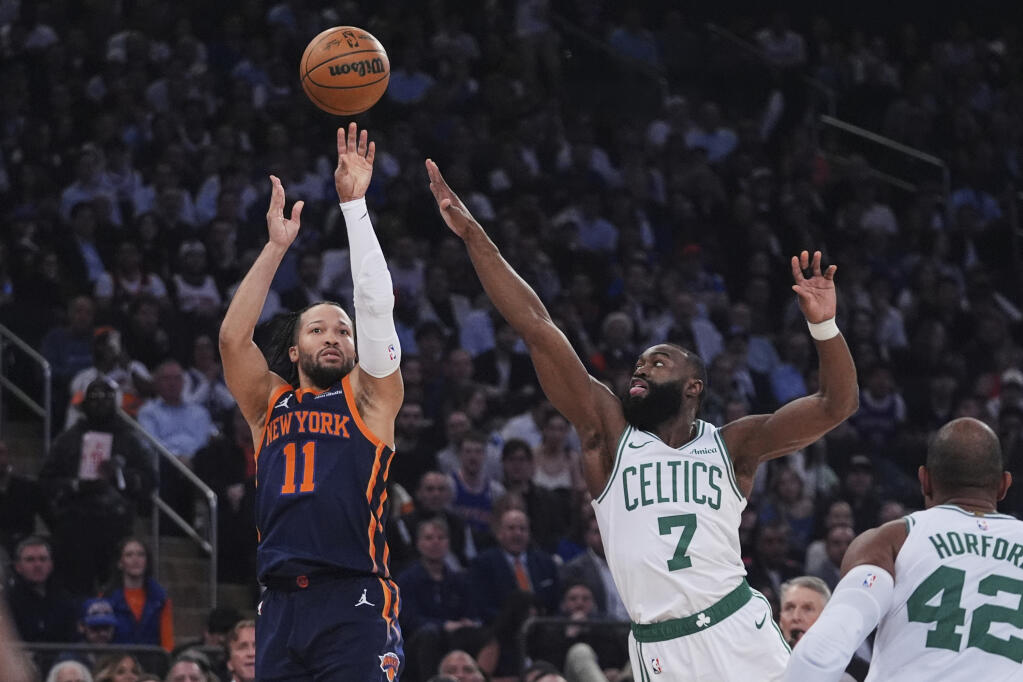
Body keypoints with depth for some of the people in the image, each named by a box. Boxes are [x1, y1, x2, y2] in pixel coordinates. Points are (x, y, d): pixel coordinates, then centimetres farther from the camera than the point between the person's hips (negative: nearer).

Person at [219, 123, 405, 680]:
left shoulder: (369, 398, 12)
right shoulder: (269, 404, 18)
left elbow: (376, 304, 3)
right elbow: (232, 337, 4)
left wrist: (354, 205, 1)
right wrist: (277, 246, 4)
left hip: (355, 605, -3)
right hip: (281, 607, 3)